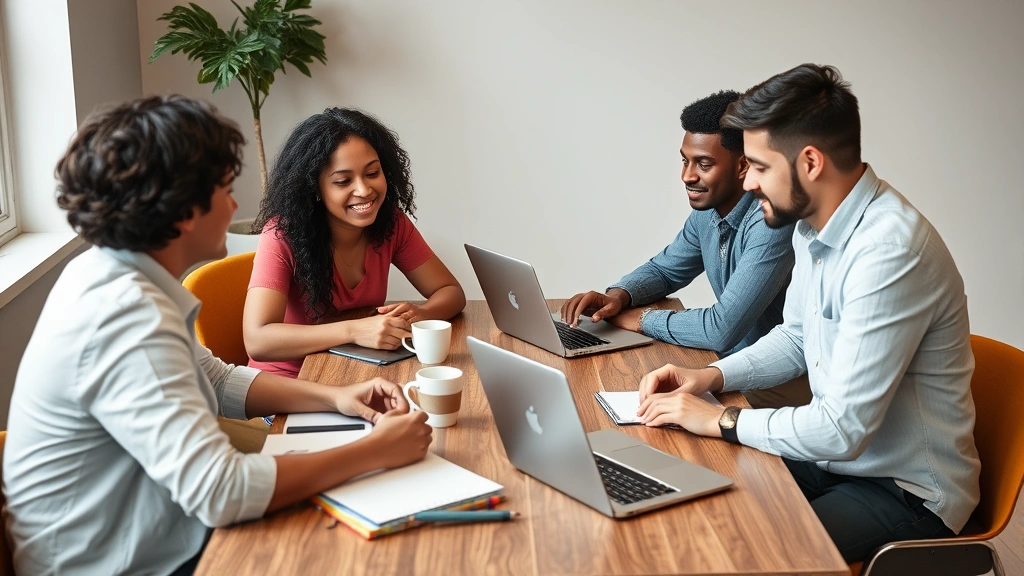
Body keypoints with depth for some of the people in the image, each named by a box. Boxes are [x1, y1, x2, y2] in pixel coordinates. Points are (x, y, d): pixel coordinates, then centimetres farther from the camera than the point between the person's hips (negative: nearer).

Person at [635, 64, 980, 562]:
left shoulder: (889, 251, -30)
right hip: (839, 454, 8)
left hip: (907, 493, -8)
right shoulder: (814, 226, 0)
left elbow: (842, 429, -29)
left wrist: (719, 419, -18)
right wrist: (712, 377, 0)